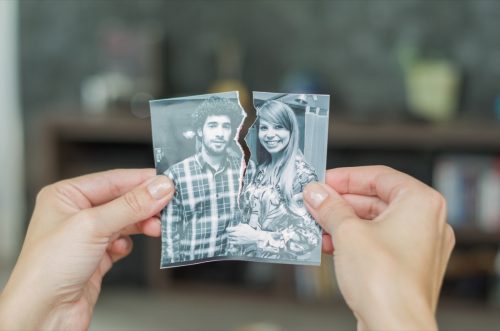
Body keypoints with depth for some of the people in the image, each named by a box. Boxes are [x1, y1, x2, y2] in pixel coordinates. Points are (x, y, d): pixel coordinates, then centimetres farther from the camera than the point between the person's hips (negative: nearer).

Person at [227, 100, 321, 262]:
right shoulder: (262, 168, 2)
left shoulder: (303, 174, -16)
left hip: (283, 262, -6)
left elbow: (310, 235, -19)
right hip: (249, 257, 6)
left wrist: (256, 238, -21)